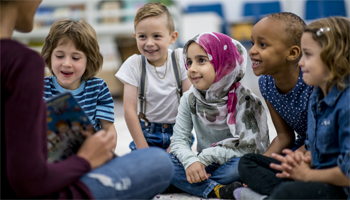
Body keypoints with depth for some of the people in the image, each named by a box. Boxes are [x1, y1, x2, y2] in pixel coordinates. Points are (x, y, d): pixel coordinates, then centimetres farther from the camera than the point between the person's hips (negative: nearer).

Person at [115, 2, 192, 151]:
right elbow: (129, 110, -8)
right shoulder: (133, 64, -7)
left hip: (177, 130, 0)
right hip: (146, 133, 0)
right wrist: (143, 150, -12)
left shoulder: (181, 59, -6)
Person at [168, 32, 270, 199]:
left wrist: (205, 157, -24)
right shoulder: (190, 99, 0)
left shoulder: (244, 100, -13)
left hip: (231, 165, -3)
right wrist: (191, 161, -26)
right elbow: (179, 140, -4)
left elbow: (247, 147, -19)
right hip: (204, 167, 4)